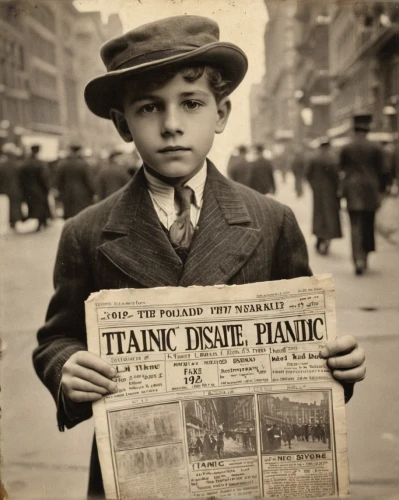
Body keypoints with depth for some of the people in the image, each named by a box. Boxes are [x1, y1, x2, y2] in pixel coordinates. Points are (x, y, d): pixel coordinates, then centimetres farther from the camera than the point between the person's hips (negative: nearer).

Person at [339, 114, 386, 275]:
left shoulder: (346, 149, -1)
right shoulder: (376, 148, -2)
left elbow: (341, 169, 4)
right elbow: (381, 171, 0)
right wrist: (380, 191, 7)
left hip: (352, 190, -1)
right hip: (370, 190, 1)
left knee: (355, 225, -2)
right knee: (368, 225, 14)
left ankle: (358, 259, -16)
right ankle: (365, 256, 23)